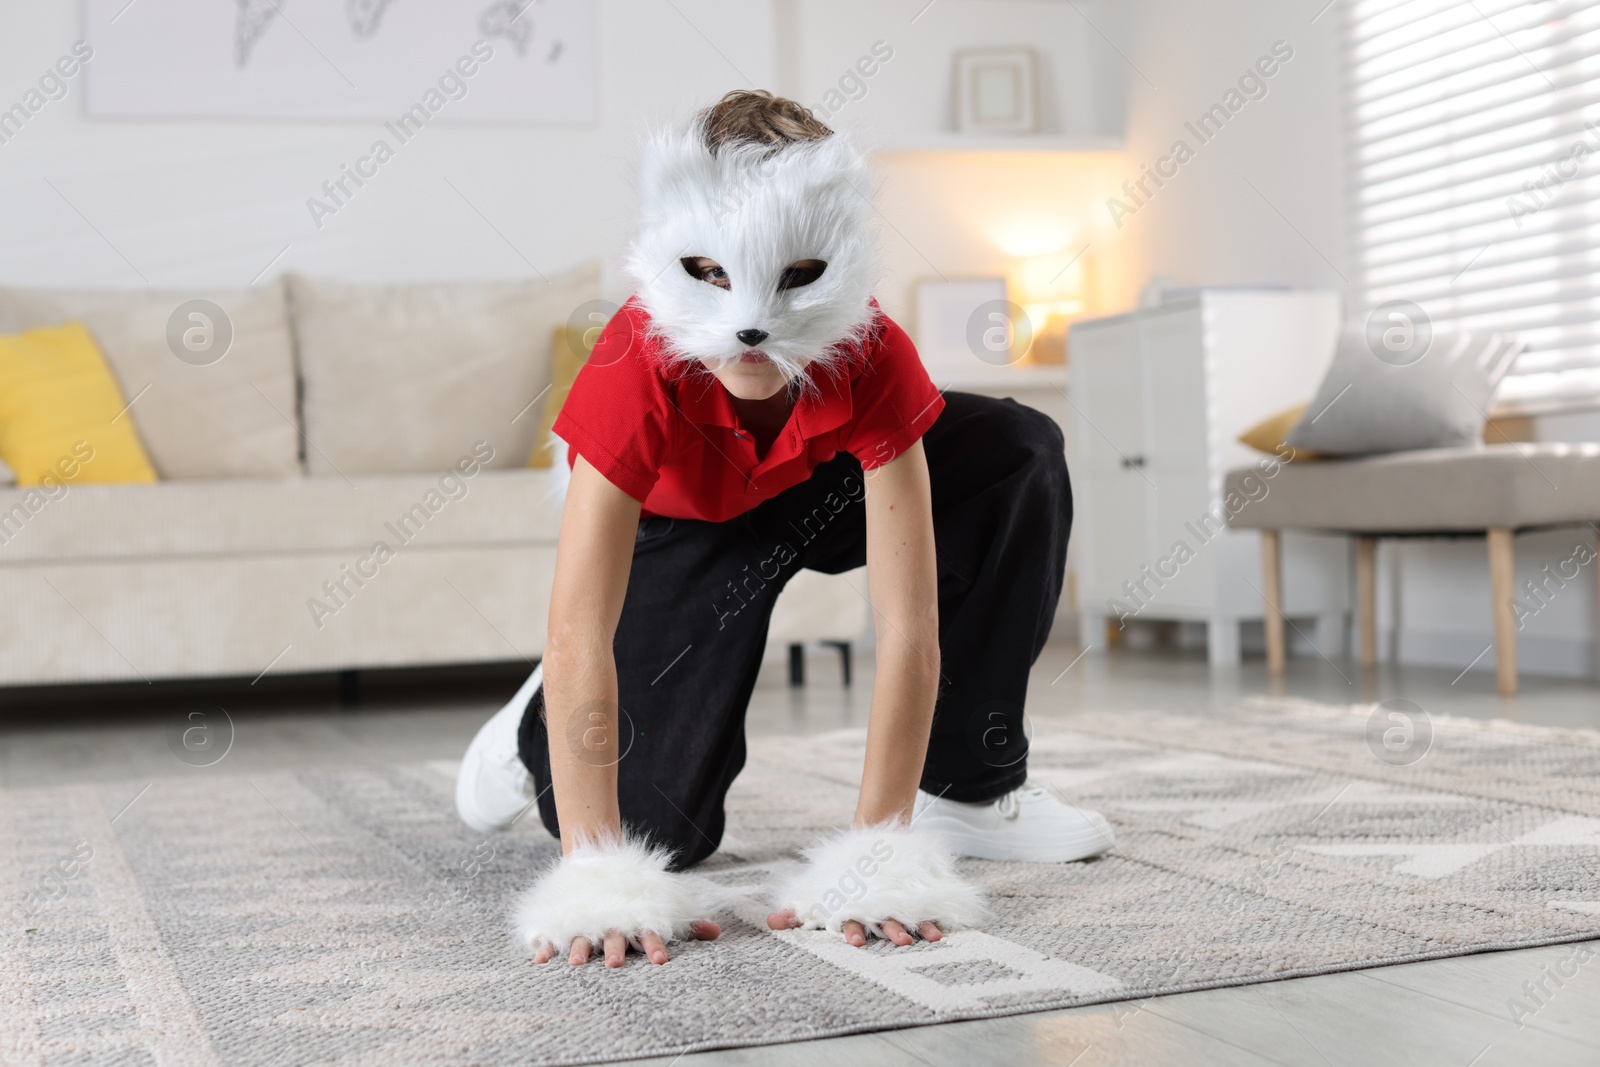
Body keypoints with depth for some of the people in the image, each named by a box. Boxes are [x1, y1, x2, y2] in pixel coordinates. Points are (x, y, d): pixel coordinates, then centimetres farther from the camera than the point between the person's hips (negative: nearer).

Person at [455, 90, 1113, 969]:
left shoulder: (873, 359, -35)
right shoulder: (638, 366, -40)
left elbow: (909, 623, -36)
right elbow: (579, 634, -43)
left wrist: (877, 854, -42)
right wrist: (594, 876, -49)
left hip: (821, 495, 3)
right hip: (679, 528, -2)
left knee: (1019, 454, -22)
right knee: (660, 826, -17)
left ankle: (968, 788, -8)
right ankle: (540, 730, 22)